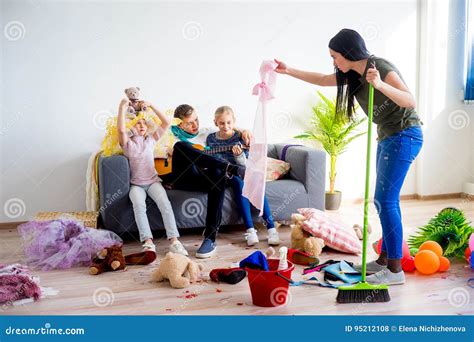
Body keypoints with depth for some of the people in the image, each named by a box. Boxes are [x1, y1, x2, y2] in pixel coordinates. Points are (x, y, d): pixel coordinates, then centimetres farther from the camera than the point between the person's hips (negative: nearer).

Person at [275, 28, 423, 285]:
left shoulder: (380, 67, -18)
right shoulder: (354, 74, 7)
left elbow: (410, 101, -28)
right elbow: (321, 80, 20)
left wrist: (380, 85, -41)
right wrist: (288, 71, 17)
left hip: (404, 136, -9)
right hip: (387, 137, 9)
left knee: (385, 200, -12)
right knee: (386, 200, 12)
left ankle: (395, 270, -6)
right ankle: (384, 259, 21)